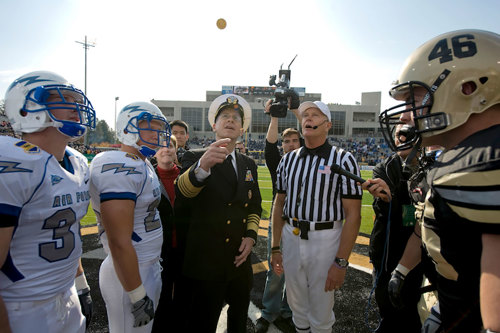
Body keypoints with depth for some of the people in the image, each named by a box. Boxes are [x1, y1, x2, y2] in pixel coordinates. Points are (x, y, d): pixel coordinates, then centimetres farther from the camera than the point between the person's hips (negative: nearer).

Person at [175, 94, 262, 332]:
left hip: (240, 259, 5)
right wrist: (202, 166, -48)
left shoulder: (248, 164, 9)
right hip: (206, 262, -5)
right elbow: (181, 194, -28)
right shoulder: (195, 157, -8)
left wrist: (251, 236, -3)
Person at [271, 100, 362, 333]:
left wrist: (341, 262, -15)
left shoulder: (343, 160, -9)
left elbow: (353, 215, -11)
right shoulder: (289, 160, 5)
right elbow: (279, 204, 9)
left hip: (325, 239, -4)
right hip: (291, 237, 4)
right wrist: (275, 248, 8)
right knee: (297, 306, 21)